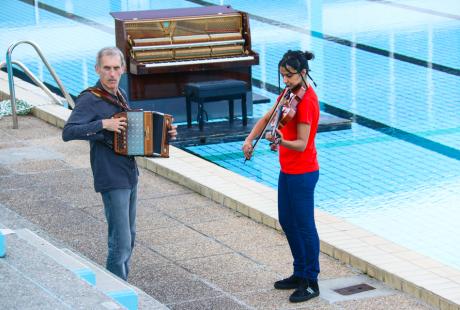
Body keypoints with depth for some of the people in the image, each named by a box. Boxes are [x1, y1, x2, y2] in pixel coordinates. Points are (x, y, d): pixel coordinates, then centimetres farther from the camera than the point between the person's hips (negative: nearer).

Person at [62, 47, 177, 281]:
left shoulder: (119, 95, 10)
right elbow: (68, 132, -25)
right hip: (111, 180, -9)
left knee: (128, 237, 18)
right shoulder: (89, 100, -15)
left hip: (130, 177, 9)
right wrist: (103, 124, -33)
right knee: (121, 243, -11)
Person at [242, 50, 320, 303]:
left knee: (304, 225, -3)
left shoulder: (306, 102, -20)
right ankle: (300, 274, 28)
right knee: (287, 222, 16)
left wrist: (281, 141, -42)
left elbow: (301, 144, -24)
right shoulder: (288, 94, 7)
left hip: (302, 173, -10)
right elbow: (266, 119, 15)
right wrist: (250, 139, -1)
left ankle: (311, 283, 5)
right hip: (288, 169, 10)